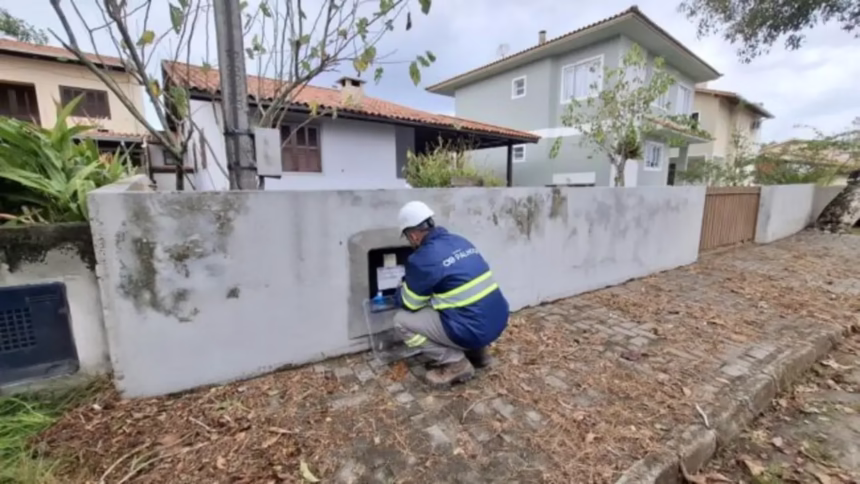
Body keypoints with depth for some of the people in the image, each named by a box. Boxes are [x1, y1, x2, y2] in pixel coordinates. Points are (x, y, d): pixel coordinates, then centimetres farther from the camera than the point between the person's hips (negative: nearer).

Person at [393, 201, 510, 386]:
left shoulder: (424, 258, -15)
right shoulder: (460, 241, 9)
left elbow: (410, 303, -2)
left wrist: (401, 290, 21)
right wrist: (412, 282, 31)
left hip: (474, 330, -8)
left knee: (402, 320, 1)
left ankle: (455, 364, 5)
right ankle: (476, 352, 24)